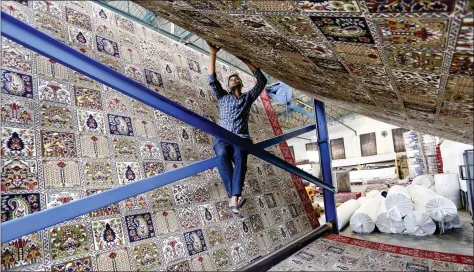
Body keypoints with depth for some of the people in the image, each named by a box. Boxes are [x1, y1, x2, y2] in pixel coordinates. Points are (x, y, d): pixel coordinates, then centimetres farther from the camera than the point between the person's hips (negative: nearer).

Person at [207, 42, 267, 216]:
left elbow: (262, 80, 16)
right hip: (222, 138, 0)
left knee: (239, 156, -37)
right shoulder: (223, 97, 24)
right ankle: (235, 196, -43)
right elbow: (212, 80, 12)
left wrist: (245, 61, 14)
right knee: (222, 154, -37)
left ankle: (233, 199, -49)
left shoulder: (248, 97, 24)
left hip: (241, 139, 0)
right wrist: (213, 54, 4)